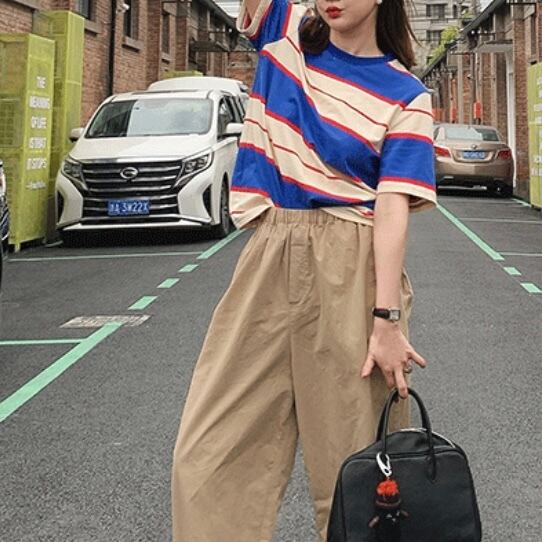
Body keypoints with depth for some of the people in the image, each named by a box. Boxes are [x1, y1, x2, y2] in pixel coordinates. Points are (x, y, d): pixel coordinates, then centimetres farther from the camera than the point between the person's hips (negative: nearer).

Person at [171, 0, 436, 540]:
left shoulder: (405, 95, 2)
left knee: (354, 455, 3)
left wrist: (387, 319, -16)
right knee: (212, 453, 1)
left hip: (351, 270, -3)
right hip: (267, 258, 3)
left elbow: (392, 207, -8)